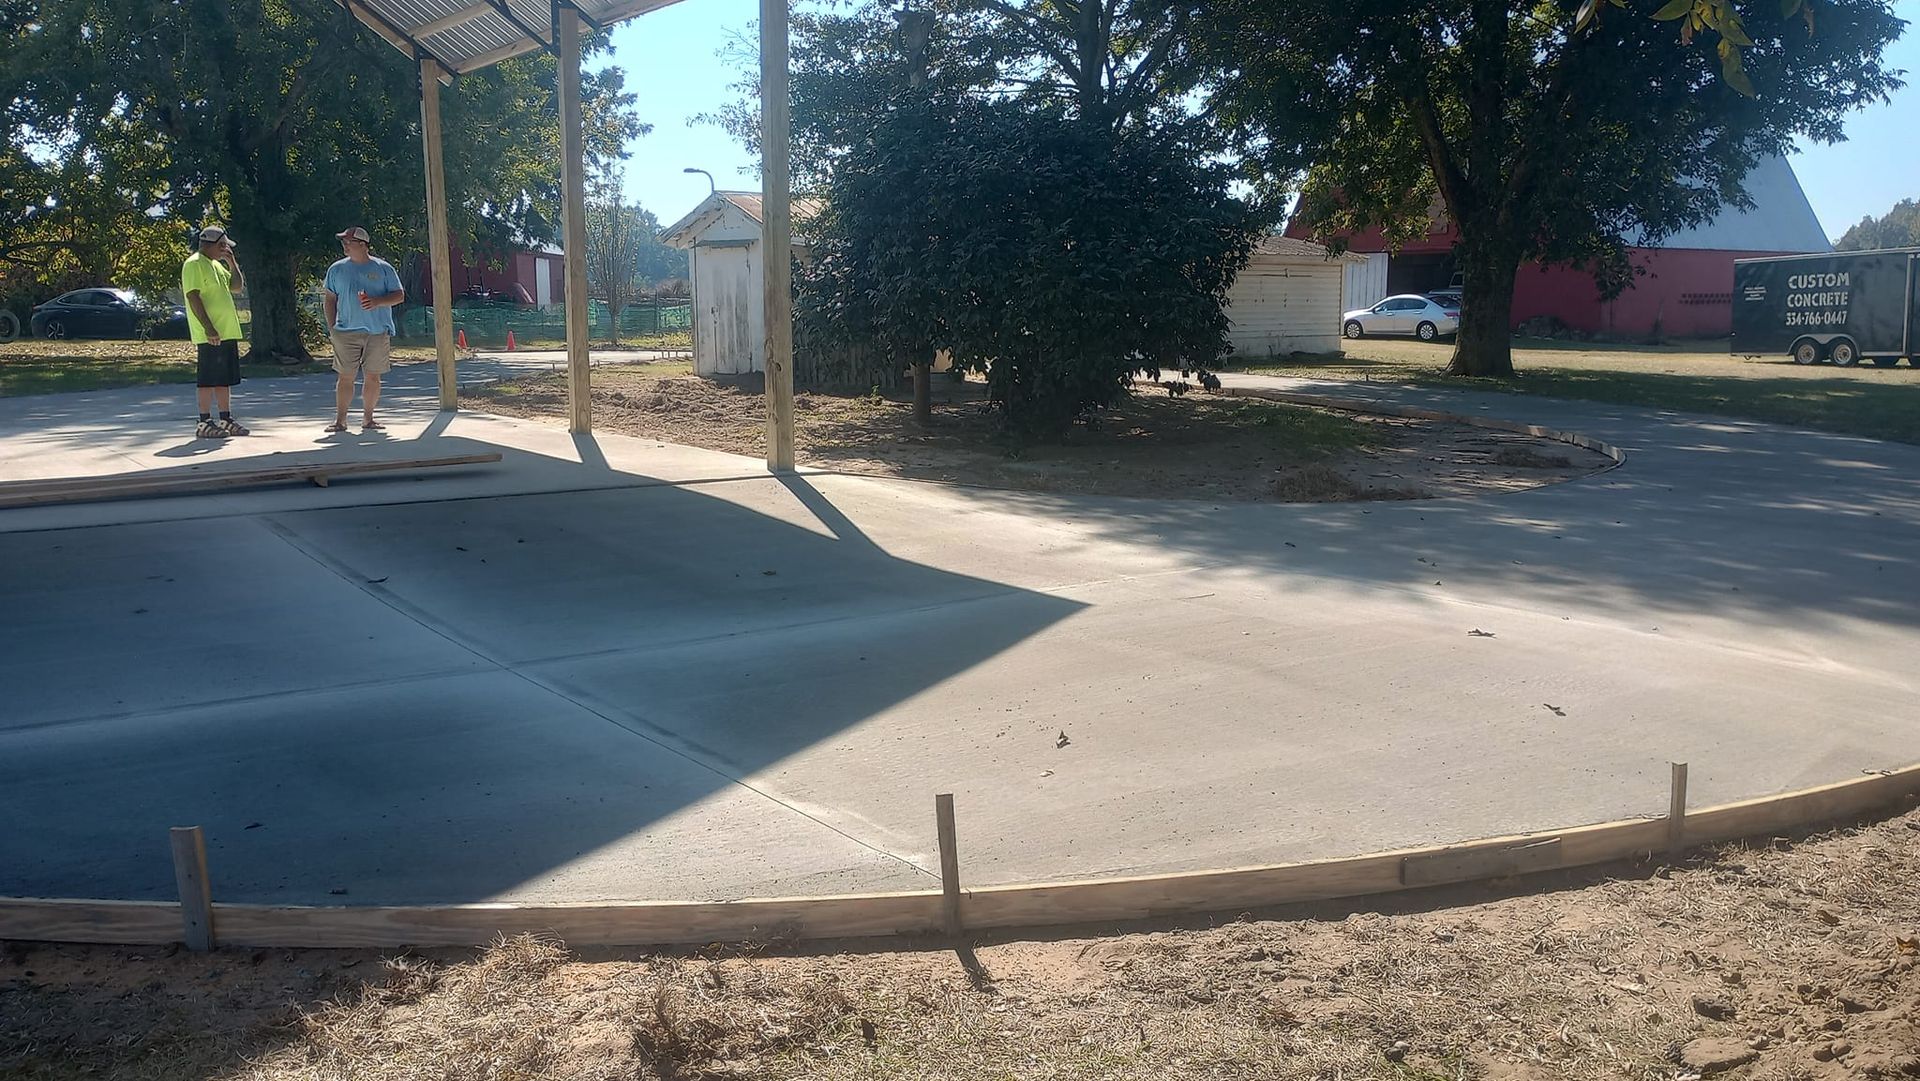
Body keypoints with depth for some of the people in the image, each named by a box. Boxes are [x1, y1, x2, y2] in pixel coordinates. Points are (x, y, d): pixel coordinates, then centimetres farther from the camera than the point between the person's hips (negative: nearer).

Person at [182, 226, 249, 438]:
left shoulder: (216, 265, 19)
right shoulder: (194, 264, -10)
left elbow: (237, 287, 23)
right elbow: (193, 297, -18)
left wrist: (231, 262, 9)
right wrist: (209, 328, -24)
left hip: (227, 332, 9)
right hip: (210, 335, -9)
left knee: (225, 379, 11)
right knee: (209, 379, -7)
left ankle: (226, 420, 17)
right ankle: (204, 424, -3)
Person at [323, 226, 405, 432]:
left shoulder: (383, 268, 4)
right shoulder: (336, 270, 9)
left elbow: (399, 295, 4)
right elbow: (330, 299, 13)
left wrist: (378, 302, -14)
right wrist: (331, 328, 4)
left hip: (378, 331, -1)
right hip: (346, 331, 1)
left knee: (372, 376, 3)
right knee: (345, 376, -3)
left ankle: (368, 419, 13)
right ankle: (340, 419, 1)